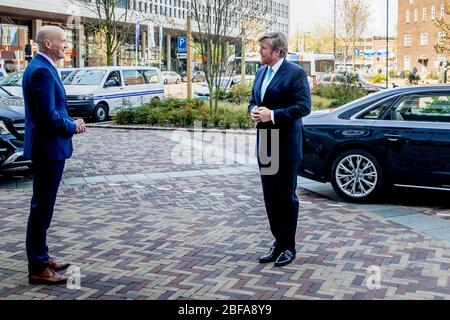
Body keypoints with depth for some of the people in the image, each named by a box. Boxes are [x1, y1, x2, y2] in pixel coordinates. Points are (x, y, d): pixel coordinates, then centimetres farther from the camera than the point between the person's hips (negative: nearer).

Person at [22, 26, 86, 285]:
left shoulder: (41, 67, 14)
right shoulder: (42, 70, -19)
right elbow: (49, 115, -24)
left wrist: (69, 123, 7)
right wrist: (73, 127, -9)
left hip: (47, 147, 11)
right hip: (49, 147, -11)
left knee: (43, 206, 18)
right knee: (42, 207, -3)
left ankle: (41, 257, 30)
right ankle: (38, 268, 5)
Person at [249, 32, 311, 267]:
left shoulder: (295, 73, -10)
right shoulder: (261, 73, 13)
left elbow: (304, 106, -16)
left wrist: (273, 114, -21)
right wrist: (253, 111, -2)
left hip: (286, 146, -7)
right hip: (265, 144, 7)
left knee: (286, 197, 3)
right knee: (270, 197, 11)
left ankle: (288, 247, 14)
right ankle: (278, 242, 23)